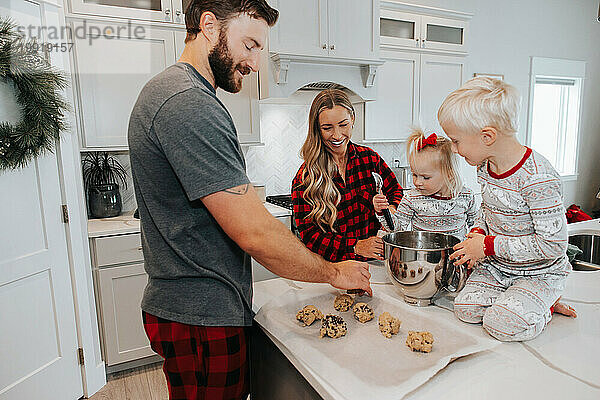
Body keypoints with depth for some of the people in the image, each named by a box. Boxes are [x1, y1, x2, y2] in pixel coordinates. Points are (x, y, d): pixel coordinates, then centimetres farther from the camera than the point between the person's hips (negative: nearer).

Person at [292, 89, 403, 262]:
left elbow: (395, 191, 18)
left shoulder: (369, 158, 5)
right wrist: (355, 247, -21)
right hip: (331, 270, -3)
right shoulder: (305, 177, -5)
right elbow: (308, 234, -9)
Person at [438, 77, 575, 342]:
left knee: (501, 324, -19)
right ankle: (510, 299, 15)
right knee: (466, 309, -9)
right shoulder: (485, 167, -3)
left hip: (539, 272, -6)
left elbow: (553, 245, -27)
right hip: (496, 265, 6)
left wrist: (489, 246, -24)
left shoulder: (537, 178, -29)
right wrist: (478, 233, -6)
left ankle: (545, 305, 8)